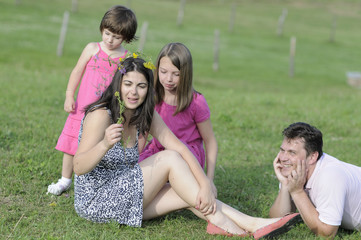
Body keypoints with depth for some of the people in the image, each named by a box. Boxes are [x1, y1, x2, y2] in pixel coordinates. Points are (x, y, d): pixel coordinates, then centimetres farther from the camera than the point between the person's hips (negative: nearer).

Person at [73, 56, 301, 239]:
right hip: (95, 201, -7)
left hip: (121, 195, 7)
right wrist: (105, 144, -45)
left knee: (185, 195, -8)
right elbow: (79, 168, -26)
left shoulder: (146, 116, 3)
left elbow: (182, 148, -4)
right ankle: (218, 221, -14)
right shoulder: (101, 115, -19)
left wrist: (206, 185, -17)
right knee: (169, 158, -16)